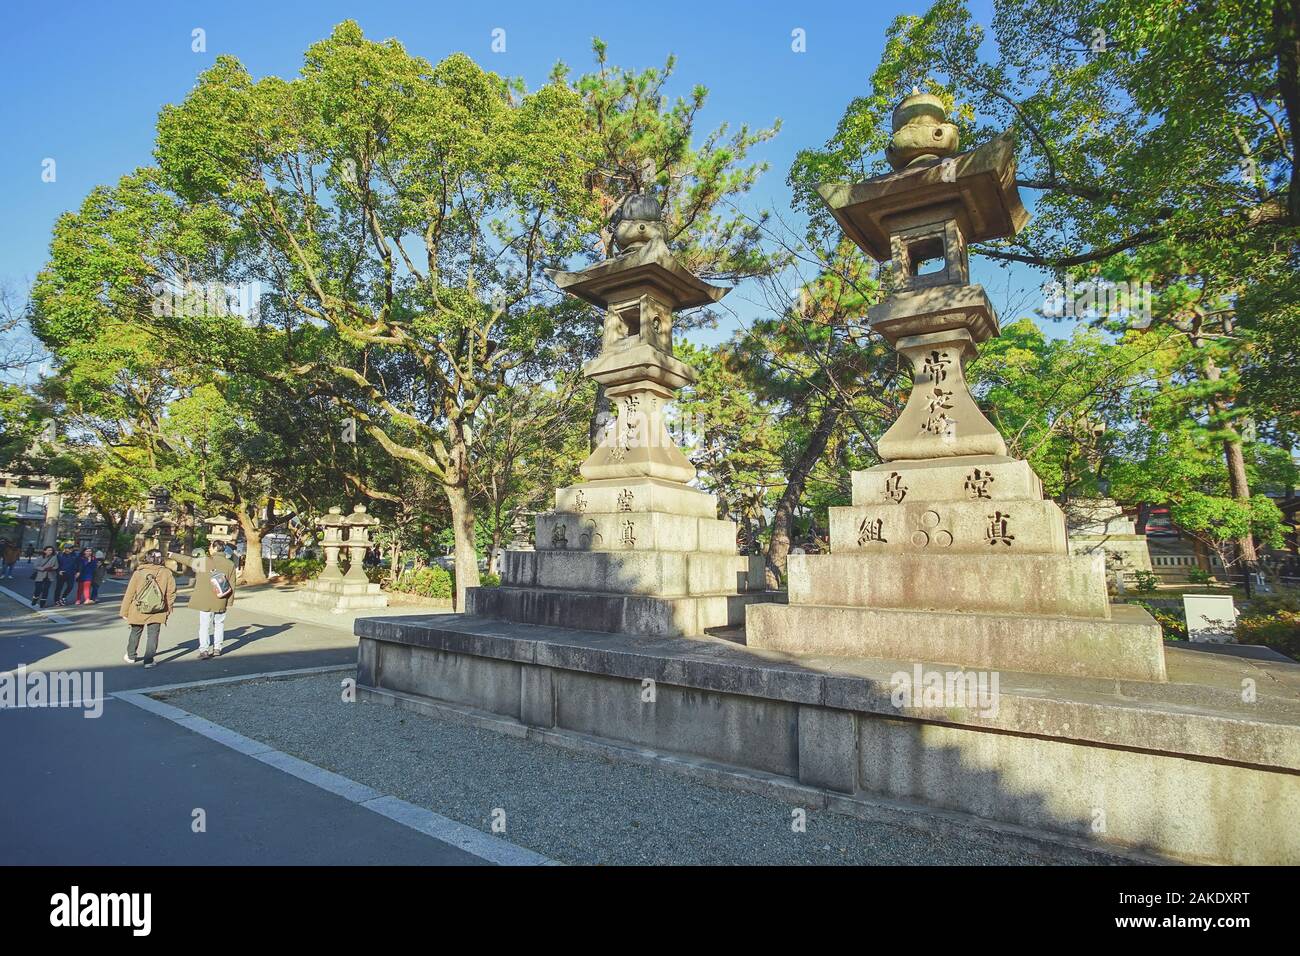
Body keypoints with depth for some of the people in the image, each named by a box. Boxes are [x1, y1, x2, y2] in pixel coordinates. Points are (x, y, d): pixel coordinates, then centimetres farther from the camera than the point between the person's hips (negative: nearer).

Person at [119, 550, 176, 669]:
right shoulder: (166, 573, -7)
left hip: (138, 611, 1)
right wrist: (168, 609, 8)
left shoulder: (138, 573, -8)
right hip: (157, 612, -1)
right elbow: (171, 592, -5)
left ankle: (131, 656, 37)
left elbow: (129, 593, -3)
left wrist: (124, 611, 6)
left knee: (135, 633, 20)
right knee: (153, 635, 6)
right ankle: (149, 660, 3)